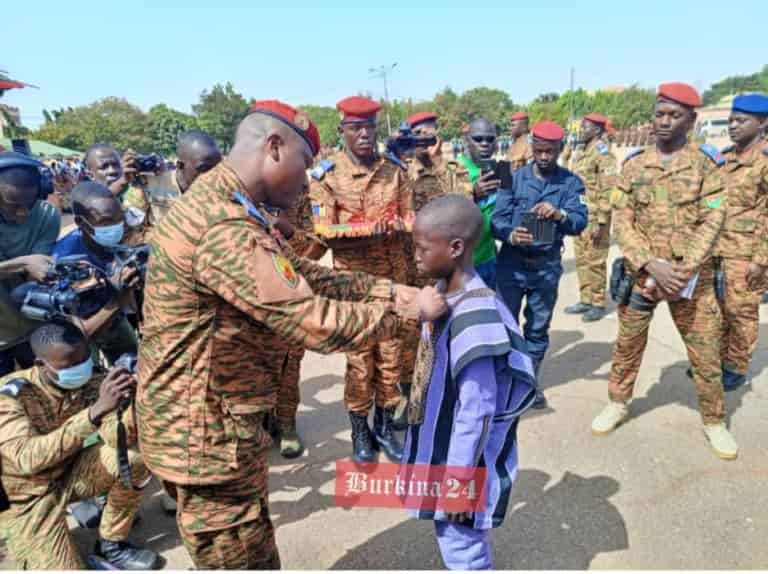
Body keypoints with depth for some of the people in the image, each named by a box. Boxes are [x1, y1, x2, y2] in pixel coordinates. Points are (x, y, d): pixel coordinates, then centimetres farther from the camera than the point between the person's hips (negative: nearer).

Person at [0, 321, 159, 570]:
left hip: (69, 473, 4)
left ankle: (111, 544, 2)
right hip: (28, 497, -4)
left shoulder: (90, 382, -14)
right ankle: (21, 545, 16)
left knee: (135, 458, -21)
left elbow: (114, 436, -21)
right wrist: (96, 410, -50)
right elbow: (27, 459, -40)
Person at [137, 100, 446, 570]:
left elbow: (308, 277, 6)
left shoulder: (225, 204, 7)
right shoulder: (225, 227, -29)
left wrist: (394, 291, -2)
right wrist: (410, 311, -15)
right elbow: (316, 323, -29)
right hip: (206, 429, -10)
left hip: (217, 417, 10)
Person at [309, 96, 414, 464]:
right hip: (352, 280, -3)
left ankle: (385, 425, 29)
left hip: (393, 277, 3)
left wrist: (398, 225, -17)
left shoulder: (395, 169, 5)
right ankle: (360, 430, 24)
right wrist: (371, 229, -24)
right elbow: (324, 232, -11)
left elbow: (410, 217, 7)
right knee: (359, 358, 5)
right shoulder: (326, 175, -6)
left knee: (391, 354, 11)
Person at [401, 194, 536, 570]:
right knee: (455, 541, 27)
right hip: (442, 447, 8)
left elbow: (477, 411, -25)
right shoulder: (445, 294, -2)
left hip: (460, 458, -8)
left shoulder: (473, 316, -30)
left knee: (461, 549, 13)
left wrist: (458, 478, -17)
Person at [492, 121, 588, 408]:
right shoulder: (514, 178, 0)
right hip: (512, 263, 0)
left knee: (538, 327, 12)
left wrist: (559, 214, -34)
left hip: (547, 266, 1)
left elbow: (580, 222, -13)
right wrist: (510, 234, -32)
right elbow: (497, 218, -10)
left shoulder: (571, 182, 0)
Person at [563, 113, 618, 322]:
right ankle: (585, 300, 24)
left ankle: (598, 304, 9)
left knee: (595, 262, -1)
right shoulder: (579, 154, 14)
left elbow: (608, 190, -17)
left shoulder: (603, 154, -12)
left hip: (595, 218, -8)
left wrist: (601, 222, -21)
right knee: (581, 260, 13)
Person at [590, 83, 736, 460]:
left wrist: (682, 270, -18)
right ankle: (618, 404, 32)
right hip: (641, 274, 1)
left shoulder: (707, 163, -1)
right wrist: (651, 265, -16)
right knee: (627, 345, 12)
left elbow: (712, 221, -7)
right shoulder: (634, 165, 2)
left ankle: (714, 422, 28)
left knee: (706, 354, 8)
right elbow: (622, 221, -4)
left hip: (693, 278, -1)